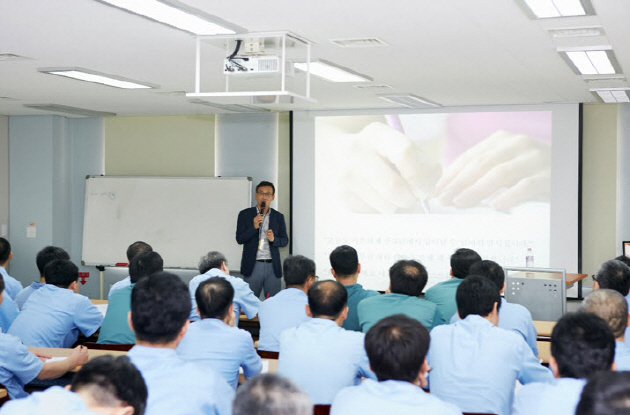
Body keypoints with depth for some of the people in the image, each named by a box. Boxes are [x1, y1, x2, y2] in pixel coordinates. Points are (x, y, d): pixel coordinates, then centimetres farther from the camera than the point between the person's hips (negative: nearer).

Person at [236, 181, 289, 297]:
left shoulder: (278, 217, 9)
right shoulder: (245, 214, 4)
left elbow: (285, 240, 9)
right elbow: (239, 239, -2)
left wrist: (274, 239, -12)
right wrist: (254, 227, -17)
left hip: (273, 266, 2)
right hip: (253, 266, -1)